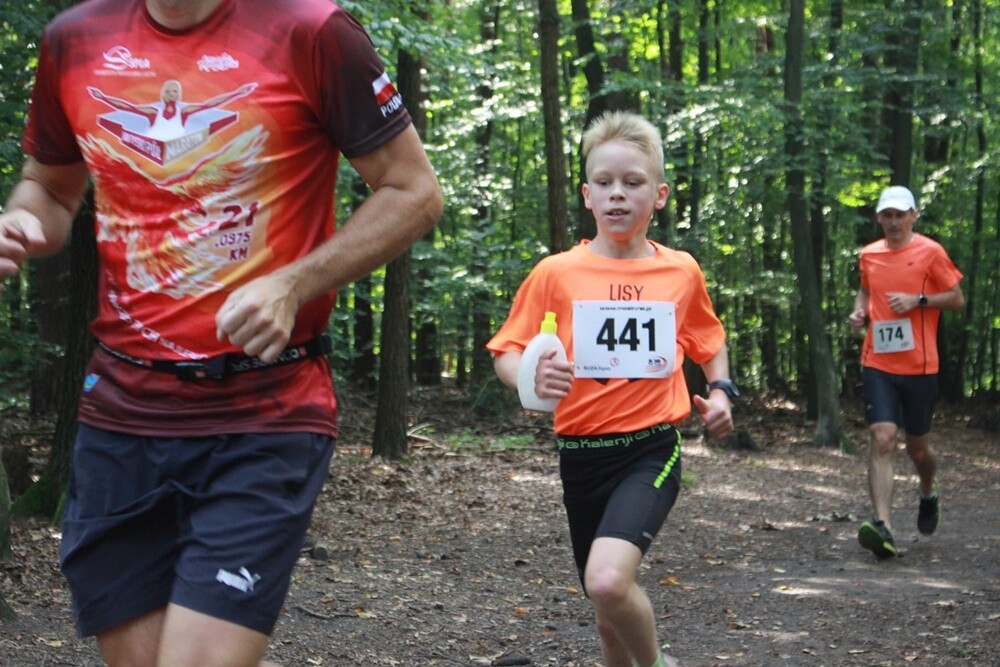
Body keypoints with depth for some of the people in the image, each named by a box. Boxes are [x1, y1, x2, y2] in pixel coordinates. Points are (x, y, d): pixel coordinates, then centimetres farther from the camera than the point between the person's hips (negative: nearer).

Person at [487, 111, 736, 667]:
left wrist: (721, 390, 3)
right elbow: (507, 353, -1)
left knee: (608, 582, -27)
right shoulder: (556, 273, -3)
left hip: (651, 451, -2)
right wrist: (532, 379, -22)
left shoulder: (682, 271, 2)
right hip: (581, 455, 2)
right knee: (612, 614, 14)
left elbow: (709, 338, 20)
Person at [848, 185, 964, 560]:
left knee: (917, 446, 11)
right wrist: (859, 310, 6)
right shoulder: (869, 255, 9)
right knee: (881, 440, -14)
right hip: (878, 364, 2)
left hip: (919, 366, -2)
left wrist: (917, 299, -15)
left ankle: (929, 495, 45)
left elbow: (957, 299, -1)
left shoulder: (930, 252, -3)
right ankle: (883, 526, -22)